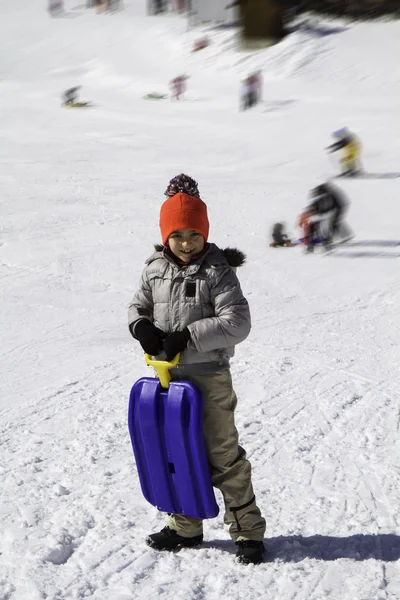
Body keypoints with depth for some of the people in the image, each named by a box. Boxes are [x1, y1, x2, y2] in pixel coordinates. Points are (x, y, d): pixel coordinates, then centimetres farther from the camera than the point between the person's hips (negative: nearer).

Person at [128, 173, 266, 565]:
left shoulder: (217, 271, -11)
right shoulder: (154, 270, 3)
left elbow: (237, 323, -17)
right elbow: (139, 306, 14)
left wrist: (188, 335, -24)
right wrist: (141, 326, -9)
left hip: (209, 376, -5)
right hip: (168, 375, 5)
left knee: (222, 453, -1)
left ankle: (247, 529, 9)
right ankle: (185, 526, 28)